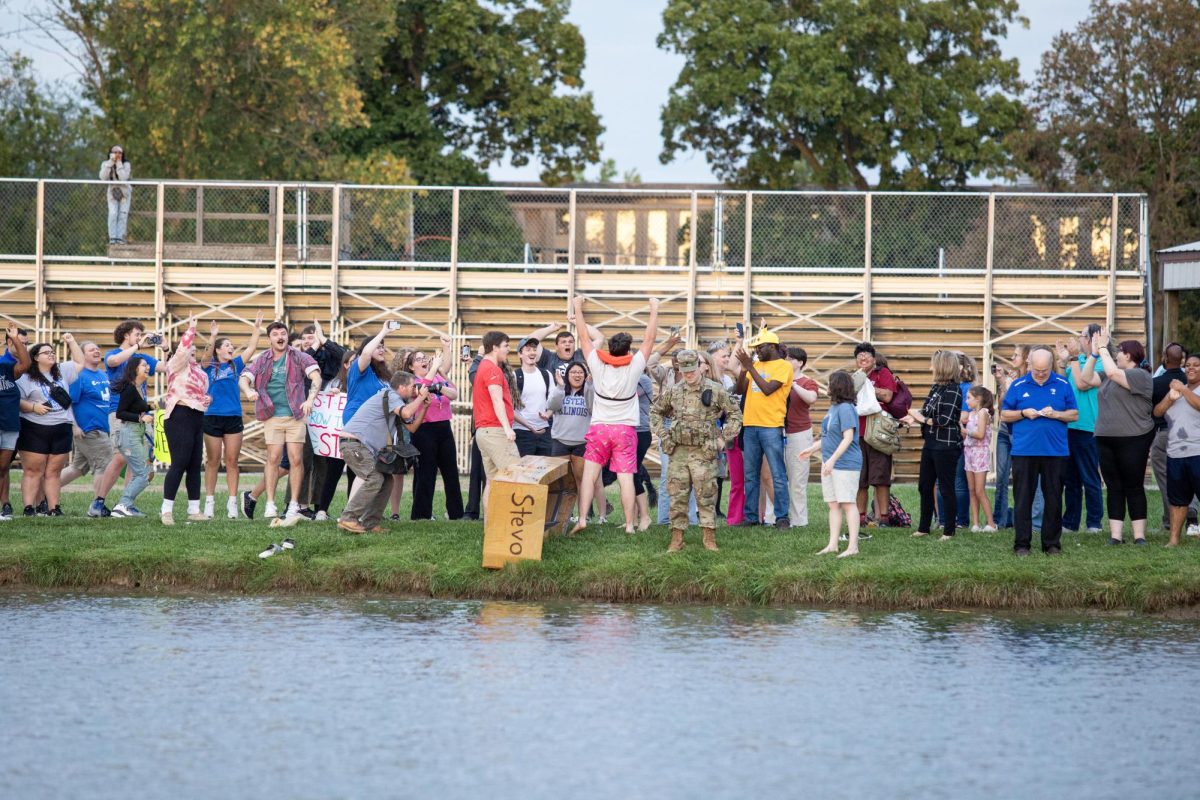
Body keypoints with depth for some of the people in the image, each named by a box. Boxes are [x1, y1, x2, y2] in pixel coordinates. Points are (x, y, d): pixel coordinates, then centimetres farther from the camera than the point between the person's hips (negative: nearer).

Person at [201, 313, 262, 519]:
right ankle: (209, 502, 11)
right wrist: (212, 338, -34)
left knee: (232, 461, 2)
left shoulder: (235, 365, 10)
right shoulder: (209, 366, 2)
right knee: (213, 461, 4)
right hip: (212, 417, -2)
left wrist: (256, 328, -2)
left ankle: (232, 503, 4)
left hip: (233, 418, 2)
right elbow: (207, 355, -19)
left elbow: (251, 348, 7)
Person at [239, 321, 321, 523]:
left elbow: (316, 377, -9)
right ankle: (270, 505, -2)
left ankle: (293, 507, 0)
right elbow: (244, 378, -2)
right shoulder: (262, 361, 7)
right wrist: (248, 390, -26)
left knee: (296, 459, -4)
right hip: (272, 416, 1)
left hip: (295, 415, -1)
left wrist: (310, 400, -26)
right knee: (273, 458, -5)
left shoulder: (298, 358, 2)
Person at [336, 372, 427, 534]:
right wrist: (420, 397, -11)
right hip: (354, 441, -10)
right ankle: (348, 519, -23)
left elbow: (411, 427, 22)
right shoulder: (390, 396, -9)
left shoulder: (393, 398, 22)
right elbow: (406, 413, -27)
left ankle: (371, 523, 7)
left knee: (387, 480, 9)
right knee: (374, 478, -20)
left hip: (365, 446, 10)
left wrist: (424, 406, 11)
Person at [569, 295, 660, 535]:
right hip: (625, 430, 0)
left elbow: (585, 337, 4)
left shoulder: (598, 365, -5)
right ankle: (629, 524, -1)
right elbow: (649, 339, -1)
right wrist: (654, 311, 7)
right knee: (626, 478, -1)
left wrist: (578, 308, 13)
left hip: (599, 429, 0)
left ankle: (582, 518, -12)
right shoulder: (633, 367, -7)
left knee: (589, 475, 0)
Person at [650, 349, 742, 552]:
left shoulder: (716, 390, -1)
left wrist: (723, 438, -2)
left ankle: (709, 539, 4)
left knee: (706, 496, -2)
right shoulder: (673, 392, 8)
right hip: (678, 451, 3)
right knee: (677, 496, 3)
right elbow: (656, 411, 22)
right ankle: (676, 539, 9)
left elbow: (735, 414, 5)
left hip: (704, 452, -3)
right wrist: (662, 434, 10)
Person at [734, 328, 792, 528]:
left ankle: (782, 517, -3)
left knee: (778, 475, -5)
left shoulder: (783, 366, -4)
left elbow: (768, 389, -15)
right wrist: (743, 368, -2)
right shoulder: (756, 365, 16)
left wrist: (749, 366, -13)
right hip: (750, 426, 7)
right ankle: (750, 516, 14)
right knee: (750, 475, 9)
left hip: (771, 427, -7)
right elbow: (740, 390, 12)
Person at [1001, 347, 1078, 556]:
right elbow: (1004, 415, 8)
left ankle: (1052, 543, 12)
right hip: (1024, 450, 0)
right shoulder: (1018, 386, 5)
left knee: (1053, 499, 4)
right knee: (1023, 498, 1)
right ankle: (1021, 544, 6)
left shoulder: (1062, 385, 5)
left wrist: (1056, 414, -12)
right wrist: (1024, 414, -9)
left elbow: (1074, 414, 7)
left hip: (1055, 450, 0)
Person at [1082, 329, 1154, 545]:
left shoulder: (1140, 376, -9)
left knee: (1133, 487, -3)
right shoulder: (1110, 375, 16)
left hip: (1133, 440, -8)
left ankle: (1139, 536, 0)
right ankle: (1115, 535, 6)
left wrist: (1103, 348, -13)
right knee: (1114, 488, 5)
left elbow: (1112, 373, -23)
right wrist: (1094, 353, 5)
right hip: (1106, 439, 8)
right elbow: (1086, 378, 15)